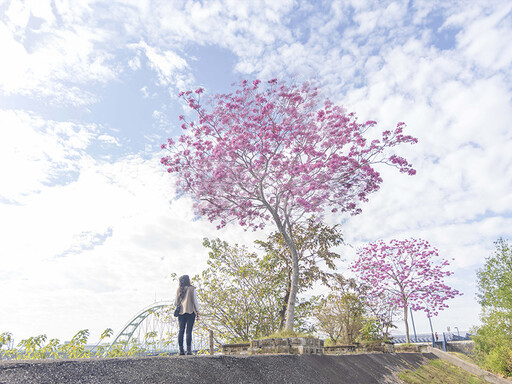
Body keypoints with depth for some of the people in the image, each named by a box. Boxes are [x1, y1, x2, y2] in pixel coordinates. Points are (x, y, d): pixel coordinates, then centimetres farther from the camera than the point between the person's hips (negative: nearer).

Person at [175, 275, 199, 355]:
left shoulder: (179, 290, 10)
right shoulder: (192, 288, -3)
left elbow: (176, 302, 12)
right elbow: (194, 300, -4)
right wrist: (197, 311, 1)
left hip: (181, 312, 4)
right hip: (190, 311, -4)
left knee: (181, 330, 4)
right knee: (189, 331, -5)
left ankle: (181, 350, 3)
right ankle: (189, 350, -6)